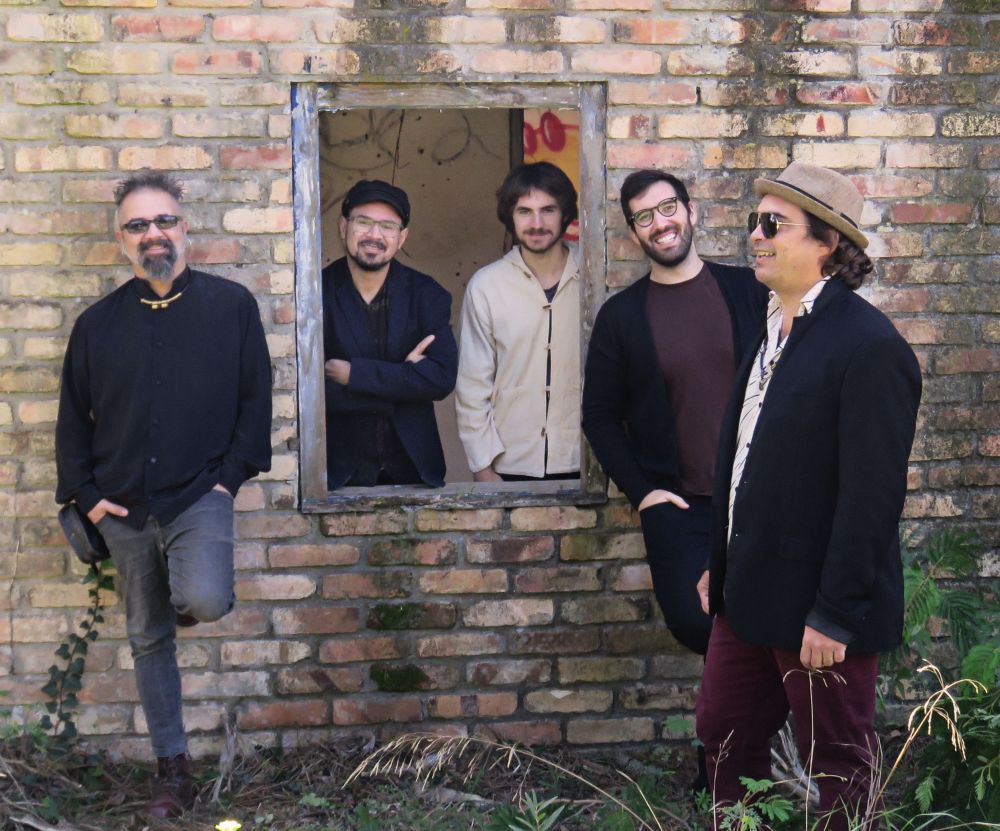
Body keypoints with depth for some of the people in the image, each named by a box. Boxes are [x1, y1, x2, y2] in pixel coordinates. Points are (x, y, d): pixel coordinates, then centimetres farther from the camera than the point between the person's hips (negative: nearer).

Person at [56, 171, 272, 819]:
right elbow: (73, 418, 12)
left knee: (204, 600, -28)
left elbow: (256, 396, 2)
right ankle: (173, 767, 23)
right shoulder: (98, 323, 7)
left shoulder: (232, 305, 0)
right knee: (148, 640, 9)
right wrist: (85, 493, 2)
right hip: (125, 507, 3)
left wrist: (233, 472, -6)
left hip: (200, 494, -3)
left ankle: (187, 596, 11)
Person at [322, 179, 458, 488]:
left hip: (412, 468, 2)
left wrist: (354, 373, -17)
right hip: (339, 471, -2)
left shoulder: (426, 294, 0)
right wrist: (403, 378, -13)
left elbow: (443, 377, -13)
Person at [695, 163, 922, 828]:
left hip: (821, 607, -9)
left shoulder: (871, 346, -19)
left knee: (837, 771, 8)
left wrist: (835, 615, -22)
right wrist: (719, 565, 16)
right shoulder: (774, 331, 10)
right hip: (750, 596, 9)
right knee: (725, 737, 18)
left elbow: (873, 492, -22)